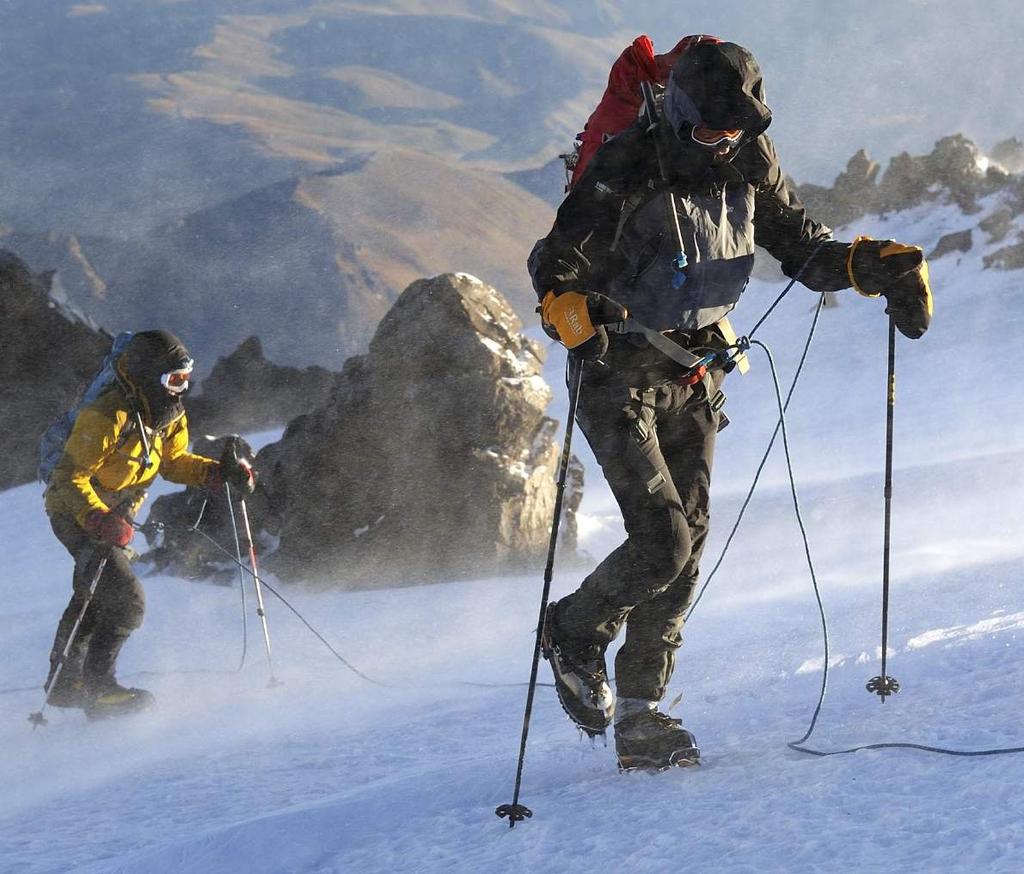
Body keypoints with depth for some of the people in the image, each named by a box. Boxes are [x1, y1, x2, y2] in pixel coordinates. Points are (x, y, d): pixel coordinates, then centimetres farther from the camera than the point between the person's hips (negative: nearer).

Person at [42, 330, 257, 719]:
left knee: (92, 598, 23)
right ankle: (97, 687, -12)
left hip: (116, 516, 9)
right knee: (126, 600, -20)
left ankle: (65, 681, 40)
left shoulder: (169, 416, -5)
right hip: (76, 512, -9)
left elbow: (173, 461, 9)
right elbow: (71, 478, -30)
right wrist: (100, 521, -44)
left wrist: (220, 472, -7)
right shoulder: (106, 419, -31)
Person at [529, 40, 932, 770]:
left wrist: (878, 265, -8)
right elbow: (555, 264, -20)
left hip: (694, 375, 6)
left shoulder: (749, 168, -2)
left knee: (687, 545, 2)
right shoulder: (627, 173, -19)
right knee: (662, 541, -15)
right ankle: (576, 632, 14)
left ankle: (639, 713, 11)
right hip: (619, 374, -6)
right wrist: (575, 315, -41)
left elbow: (803, 247, 9)